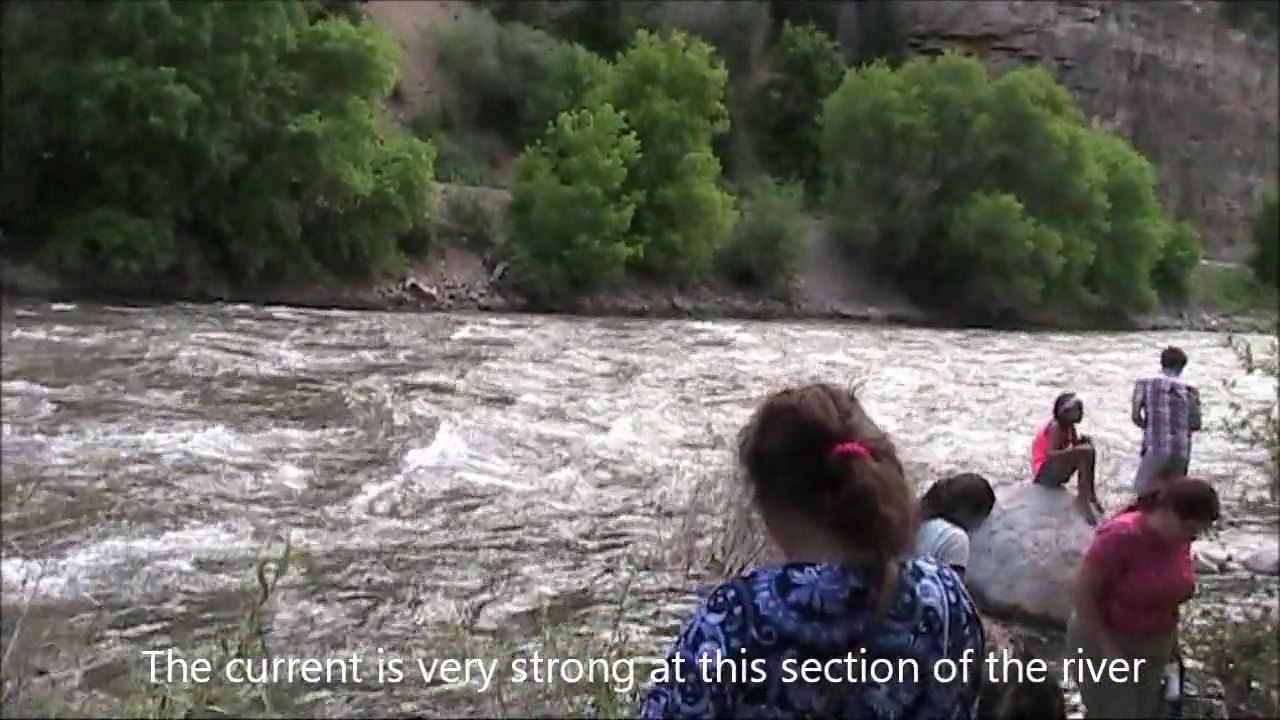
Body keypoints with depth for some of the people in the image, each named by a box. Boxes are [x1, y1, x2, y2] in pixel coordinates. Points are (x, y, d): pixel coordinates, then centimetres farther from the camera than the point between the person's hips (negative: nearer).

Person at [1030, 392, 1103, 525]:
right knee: (1084, 453, -24)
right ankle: (1083, 498, -22)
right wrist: (1077, 448, -39)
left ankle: (1089, 493, -2)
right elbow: (1050, 454, -33)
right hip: (1044, 473, -9)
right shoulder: (1056, 427, -21)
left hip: (1056, 469, 9)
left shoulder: (1068, 426, 5)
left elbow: (1076, 445, 4)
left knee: (1089, 448, -1)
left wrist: (1082, 440, -18)